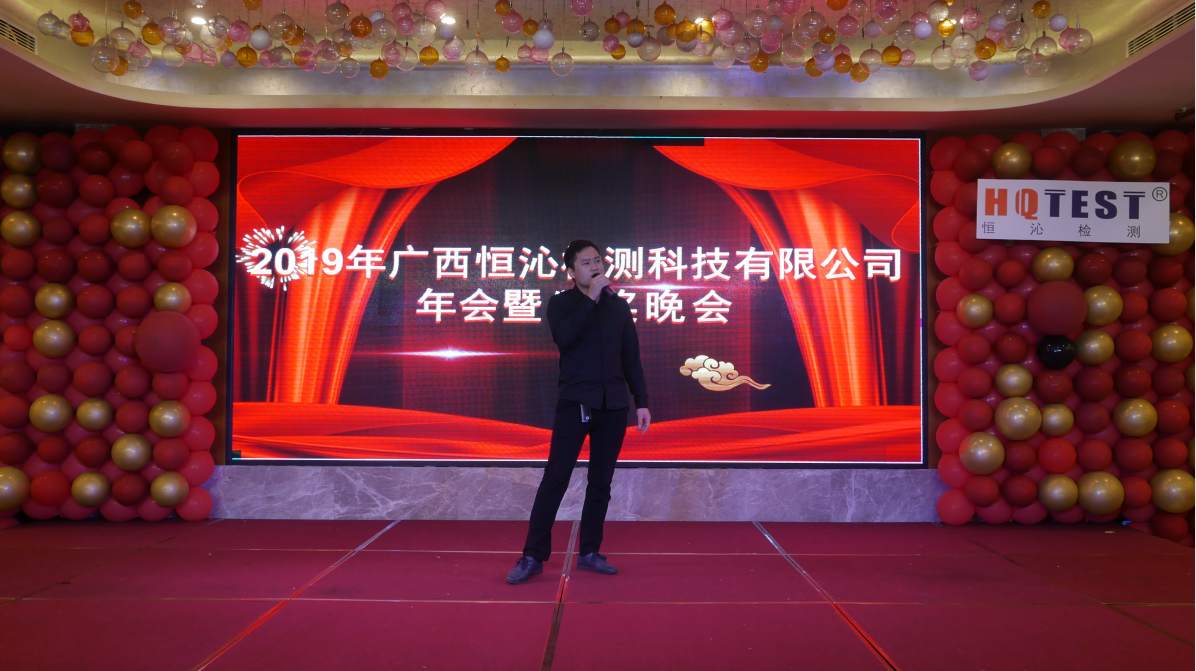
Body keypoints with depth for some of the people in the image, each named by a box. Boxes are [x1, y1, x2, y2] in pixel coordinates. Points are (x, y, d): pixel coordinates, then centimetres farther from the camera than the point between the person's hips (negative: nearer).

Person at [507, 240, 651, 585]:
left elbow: (631, 359, 13)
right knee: (555, 478, -7)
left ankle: (589, 552, 18)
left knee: (601, 482, 8)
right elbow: (563, 337, -20)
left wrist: (642, 402, 7)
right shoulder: (561, 303, 2)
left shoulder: (619, 306, 12)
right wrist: (590, 298, -17)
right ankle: (533, 556, 0)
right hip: (575, 403, -4)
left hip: (613, 405, 4)